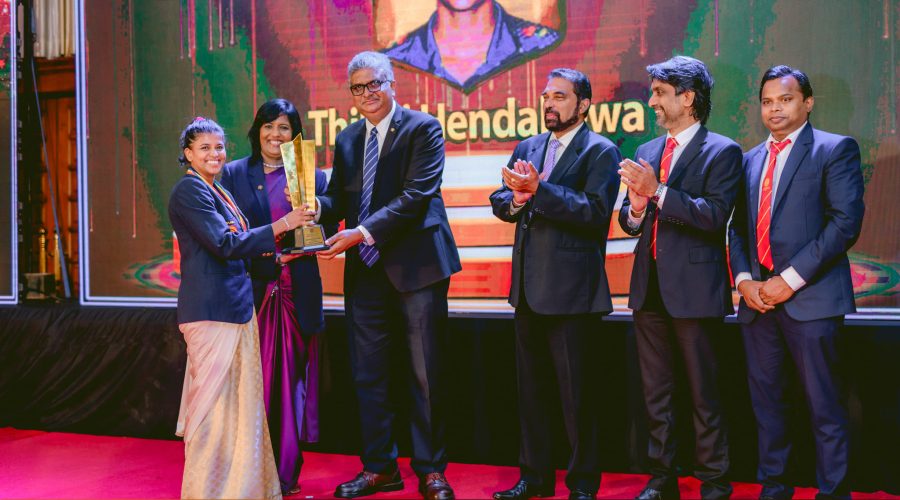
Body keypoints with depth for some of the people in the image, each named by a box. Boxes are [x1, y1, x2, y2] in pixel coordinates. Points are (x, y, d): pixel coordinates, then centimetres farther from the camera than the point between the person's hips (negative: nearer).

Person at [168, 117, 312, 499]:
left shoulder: (218, 192, 19)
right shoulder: (189, 190, -10)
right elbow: (225, 245, -18)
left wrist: (274, 253, 12)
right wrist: (283, 224, -18)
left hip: (234, 305, 9)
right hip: (211, 309, -9)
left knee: (237, 399, 12)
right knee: (215, 400, -4)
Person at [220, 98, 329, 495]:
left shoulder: (310, 175, 7)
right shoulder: (233, 174, 8)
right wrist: (268, 252, -13)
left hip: (296, 292, 0)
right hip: (251, 288, 0)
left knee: (292, 378, 4)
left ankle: (287, 472, 13)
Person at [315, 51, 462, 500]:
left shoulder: (422, 129, -5)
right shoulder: (346, 139, 14)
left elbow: (417, 195, -16)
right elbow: (337, 200, 11)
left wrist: (364, 232, -22)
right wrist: (312, 203, -12)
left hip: (415, 265, -6)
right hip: (364, 270, 6)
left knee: (425, 374, 2)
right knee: (368, 375, 10)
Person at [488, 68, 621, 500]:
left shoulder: (601, 152, -5)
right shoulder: (527, 149, 14)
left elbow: (595, 210, -19)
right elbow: (499, 201, 8)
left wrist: (538, 189, -23)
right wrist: (516, 198, -13)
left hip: (572, 290, -7)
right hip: (528, 287, 7)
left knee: (575, 393, 0)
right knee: (530, 388, 15)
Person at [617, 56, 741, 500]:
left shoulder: (722, 152, -5)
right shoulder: (646, 153, 13)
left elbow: (715, 216, -18)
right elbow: (628, 221, 13)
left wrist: (658, 191, -22)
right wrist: (636, 207, -9)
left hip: (694, 291, -6)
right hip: (649, 289, 6)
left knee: (704, 396, 2)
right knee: (656, 396, 14)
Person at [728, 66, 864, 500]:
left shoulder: (836, 150, 0)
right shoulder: (751, 160, 18)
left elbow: (846, 222, -10)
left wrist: (790, 280, -14)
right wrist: (744, 280, -1)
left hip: (810, 298, -5)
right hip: (757, 300, 5)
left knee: (825, 407, -1)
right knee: (767, 403, 10)